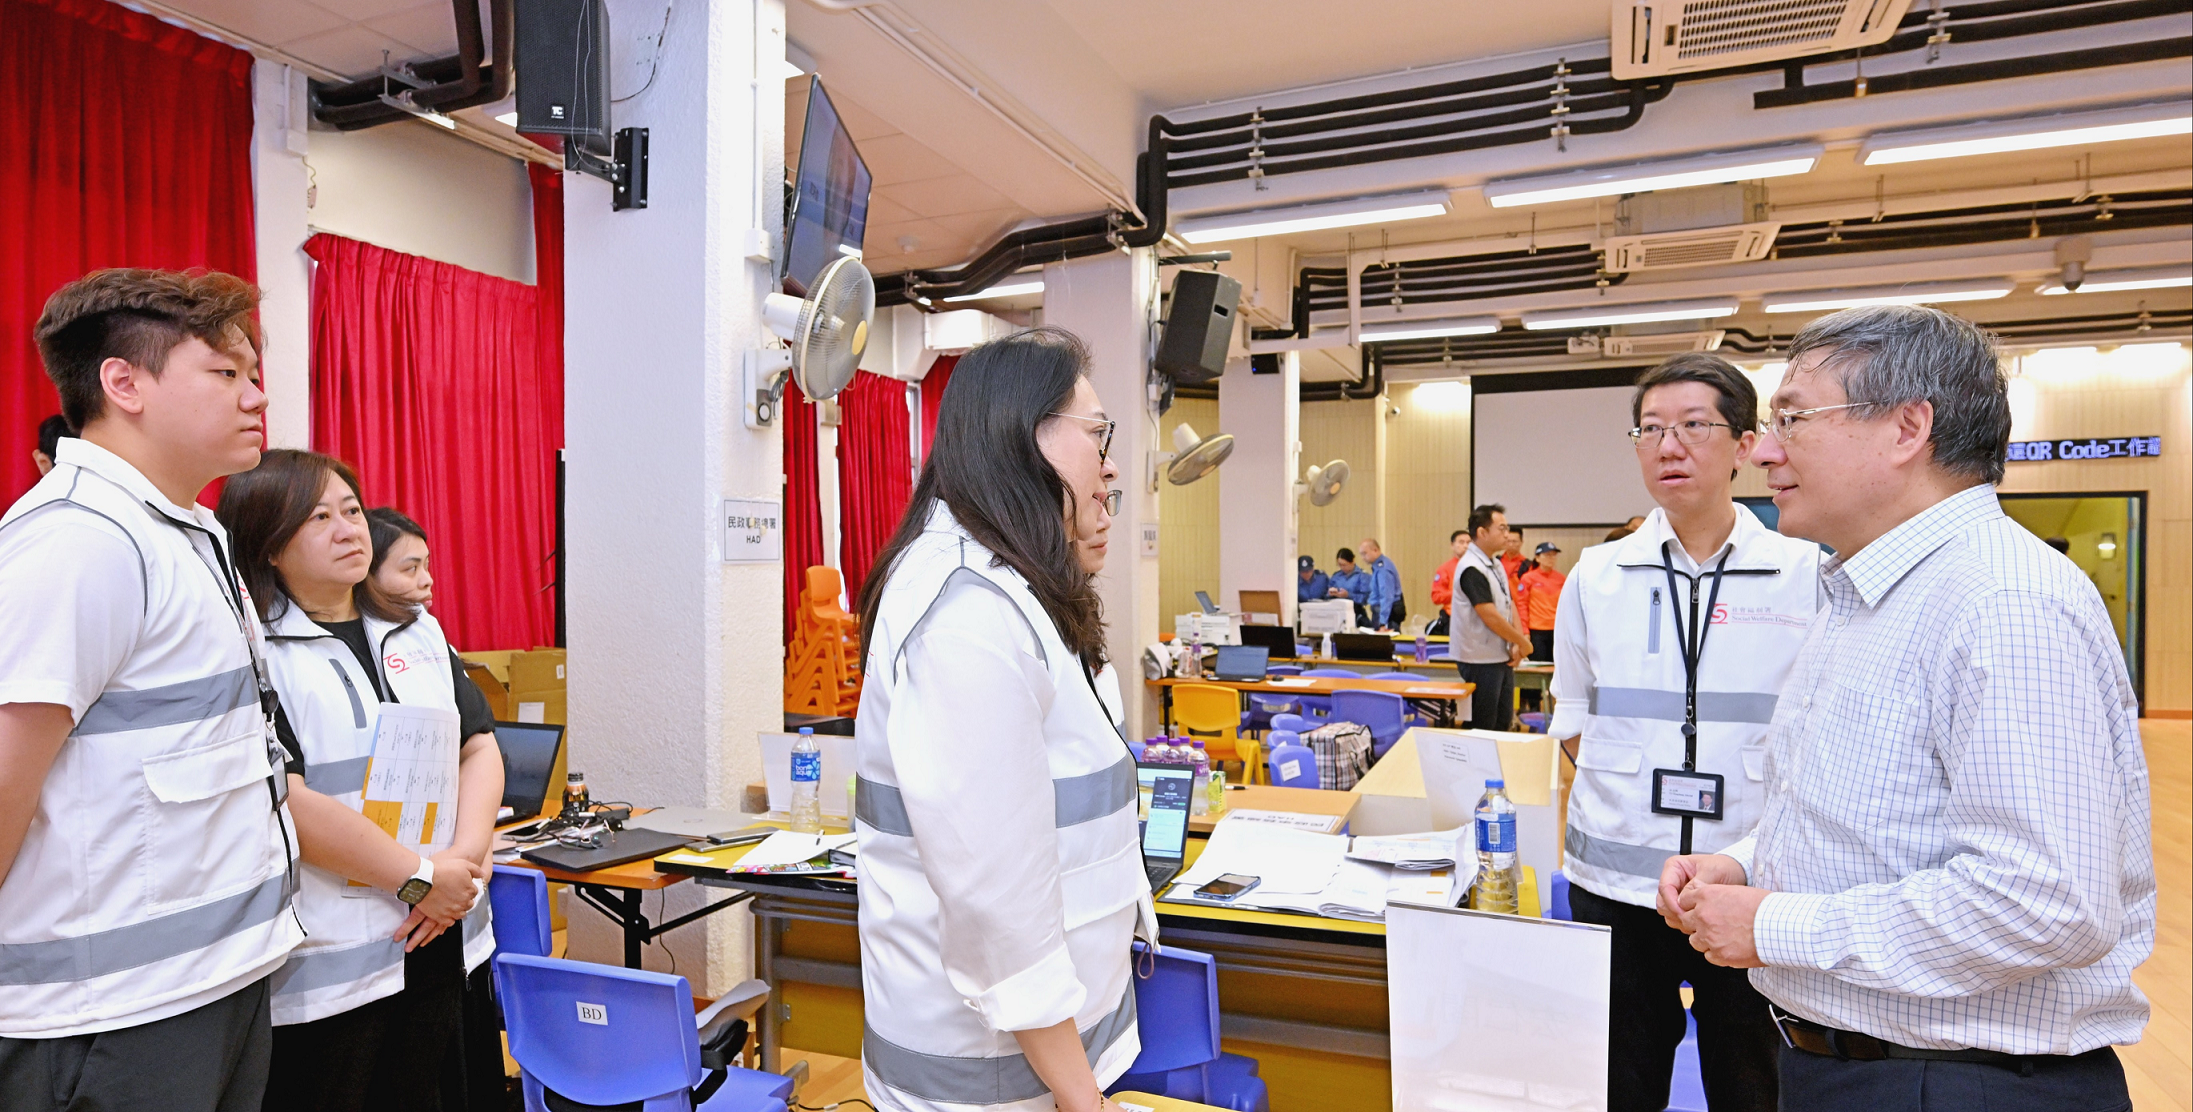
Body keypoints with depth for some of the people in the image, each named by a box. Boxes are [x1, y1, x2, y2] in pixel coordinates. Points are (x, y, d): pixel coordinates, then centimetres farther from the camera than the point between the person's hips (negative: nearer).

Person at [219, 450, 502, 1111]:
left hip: (439, 941, 6)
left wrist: (466, 859, -8)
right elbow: (281, 798, -18)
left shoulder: (418, 632, 11)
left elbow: (480, 745, 7)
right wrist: (418, 877, -15)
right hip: (325, 964, -6)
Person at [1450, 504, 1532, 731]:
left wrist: (1516, 644, -1)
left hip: (1502, 658, 9)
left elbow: (1509, 605, 12)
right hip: (1480, 660, -9)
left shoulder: (1496, 565, 12)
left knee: (1503, 722, 15)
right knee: (1482, 727, -1)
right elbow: (1490, 617, -22)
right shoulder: (1472, 569, -19)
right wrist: (1523, 643, -11)